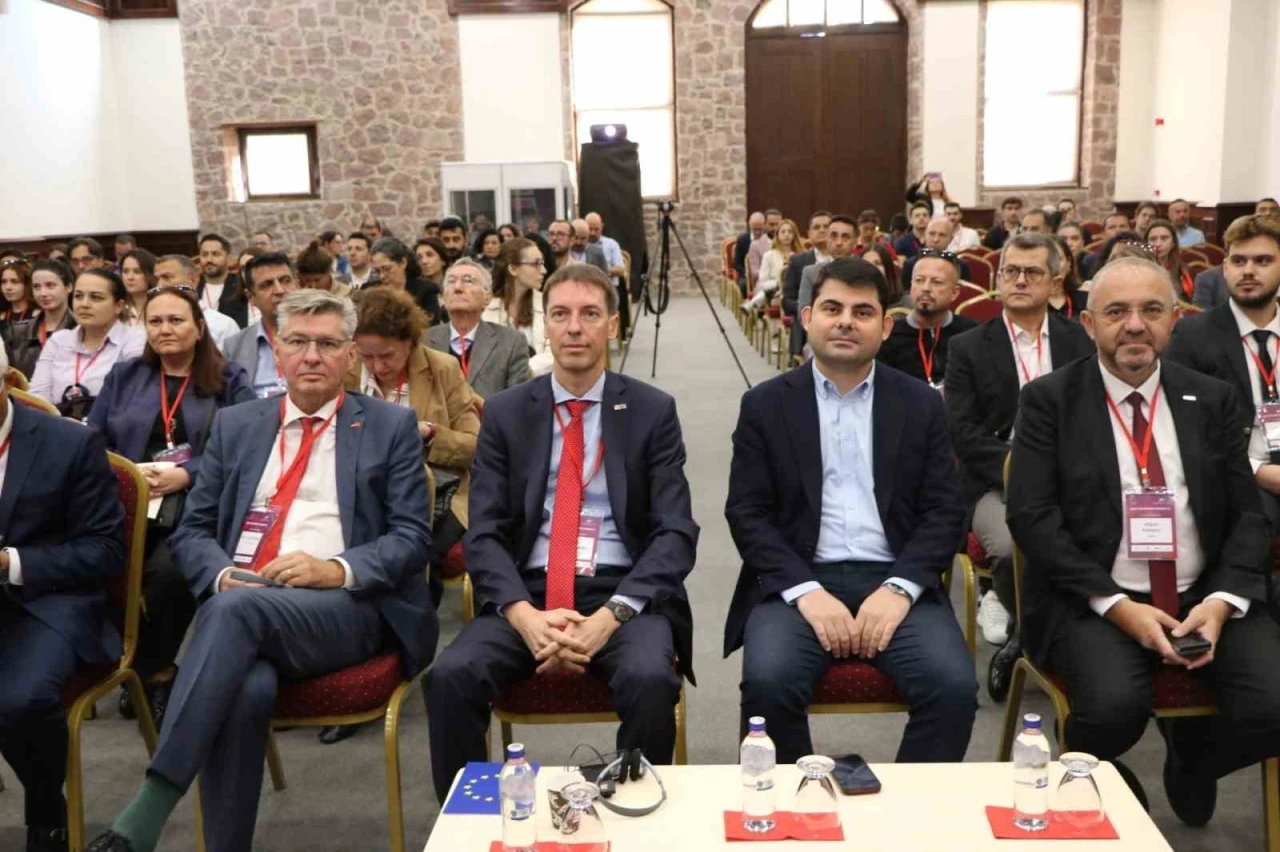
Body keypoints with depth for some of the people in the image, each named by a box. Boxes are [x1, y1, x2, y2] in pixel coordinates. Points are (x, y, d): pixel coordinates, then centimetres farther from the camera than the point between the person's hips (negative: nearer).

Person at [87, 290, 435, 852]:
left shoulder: (391, 426, 9)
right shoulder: (235, 425, 19)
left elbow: (412, 538, 3)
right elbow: (191, 531, 17)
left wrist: (337, 569, -15)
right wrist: (223, 575, -7)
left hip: (348, 610, -2)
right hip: (238, 605, 3)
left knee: (237, 609, -34)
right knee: (245, 689, -33)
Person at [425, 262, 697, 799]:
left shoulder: (653, 411, 5)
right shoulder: (505, 413, 9)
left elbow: (675, 533, -2)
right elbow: (484, 534, 3)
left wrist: (610, 616, -17)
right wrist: (524, 615, -16)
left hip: (624, 594, -1)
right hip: (528, 595, 1)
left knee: (650, 679, -32)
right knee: (450, 676, -26)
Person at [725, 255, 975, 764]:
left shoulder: (921, 405, 11)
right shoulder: (765, 405, 7)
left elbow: (945, 512, 5)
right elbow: (747, 513, 1)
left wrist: (899, 588, -12)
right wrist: (806, 591, -14)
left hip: (895, 582, 1)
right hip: (798, 581, -1)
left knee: (954, 687, -24)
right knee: (768, 683, -28)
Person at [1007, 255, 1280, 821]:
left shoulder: (1213, 400, 11)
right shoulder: (1050, 399, 1)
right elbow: (1031, 514, -7)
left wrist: (1222, 600, -11)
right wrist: (1116, 606, -15)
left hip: (1205, 597, 4)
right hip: (1094, 601, -3)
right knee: (1114, 706, -31)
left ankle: (1190, 759, 17)